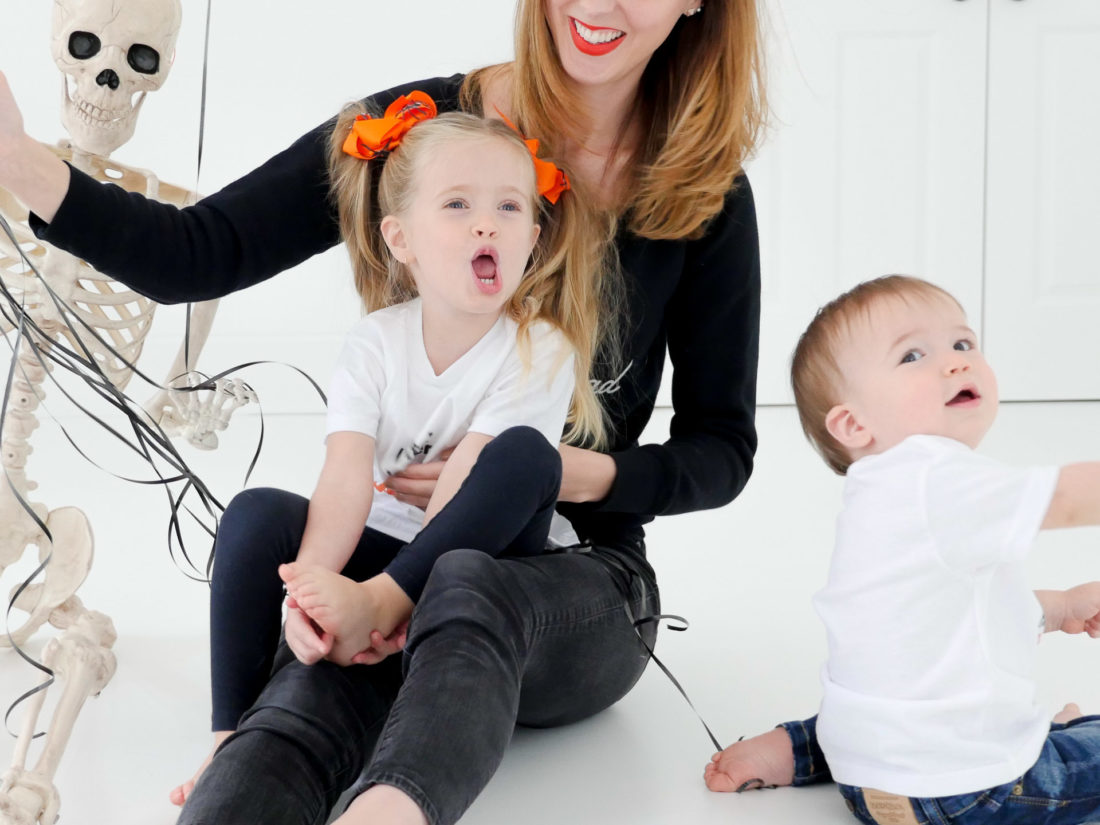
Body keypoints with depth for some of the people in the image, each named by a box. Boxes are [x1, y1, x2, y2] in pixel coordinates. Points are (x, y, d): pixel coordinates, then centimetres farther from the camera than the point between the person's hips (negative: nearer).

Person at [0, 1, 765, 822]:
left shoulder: (706, 193, 0)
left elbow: (723, 450, 5)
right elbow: (195, 257, -6)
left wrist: (579, 472, -16)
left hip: (577, 580, -1)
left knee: (469, 583, -39)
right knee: (296, 717, -34)